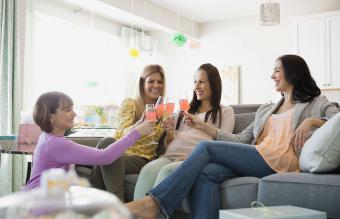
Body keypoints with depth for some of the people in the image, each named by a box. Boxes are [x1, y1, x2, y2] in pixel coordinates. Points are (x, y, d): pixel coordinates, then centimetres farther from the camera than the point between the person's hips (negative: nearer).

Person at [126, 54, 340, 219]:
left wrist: (312, 121, -13)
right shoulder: (265, 110, 31)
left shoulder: (316, 103, 17)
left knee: (206, 147, -21)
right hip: (254, 160, 6)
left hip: (278, 162, -5)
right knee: (207, 173, -28)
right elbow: (241, 140, 20)